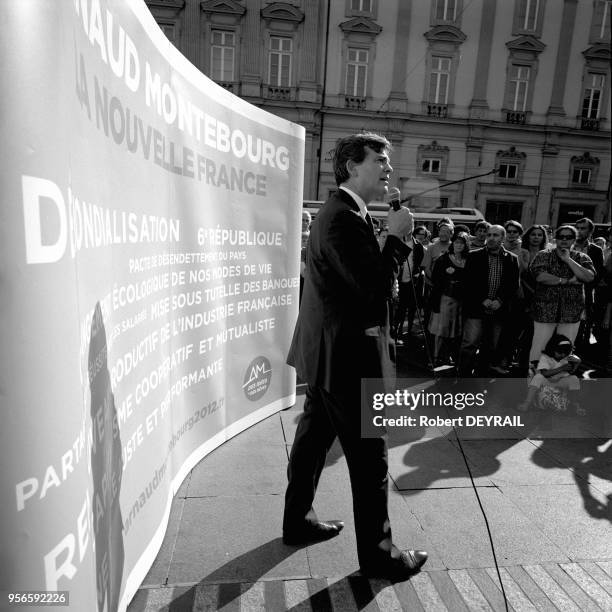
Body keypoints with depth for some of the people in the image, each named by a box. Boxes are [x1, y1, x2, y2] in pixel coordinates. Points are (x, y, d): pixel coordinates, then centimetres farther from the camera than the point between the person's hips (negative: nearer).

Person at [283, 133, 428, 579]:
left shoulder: (338, 212, 15)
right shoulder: (345, 218, -19)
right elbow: (376, 288, -22)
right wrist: (397, 237, -13)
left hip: (327, 354, 11)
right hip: (349, 357, -11)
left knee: (314, 438, 20)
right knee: (370, 458, 5)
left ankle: (299, 521, 39)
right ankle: (378, 552, 25)